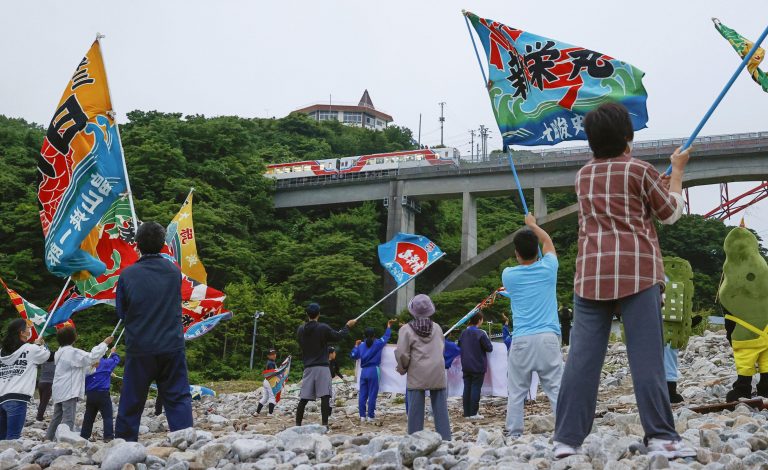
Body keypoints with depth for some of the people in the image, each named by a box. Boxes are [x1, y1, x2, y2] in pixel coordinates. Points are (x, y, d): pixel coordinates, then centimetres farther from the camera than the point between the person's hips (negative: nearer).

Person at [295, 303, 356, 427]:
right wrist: (348, 326, 20)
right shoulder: (323, 328, -7)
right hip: (322, 367, -4)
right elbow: (338, 336, 4)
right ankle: (324, 424, -10)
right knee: (325, 396, -5)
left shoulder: (300, 330, 7)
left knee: (303, 398, 7)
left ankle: (298, 424, 10)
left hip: (308, 367, 5)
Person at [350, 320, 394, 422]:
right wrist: (389, 326, 27)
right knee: (372, 395, -1)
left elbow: (353, 356, 12)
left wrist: (356, 346, 26)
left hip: (364, 371, 3)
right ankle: (370, 416, -1)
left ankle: (362, 416, 7)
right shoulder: (378, 343, -1)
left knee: (362, 395, 5)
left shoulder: (361, 345, 7)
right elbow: (386, 336, 13)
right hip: (373, 371, -3)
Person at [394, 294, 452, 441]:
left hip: (417, 376, -3)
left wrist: (402, 368, 7)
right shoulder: (437, 327, 6)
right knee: (441, 410, 9)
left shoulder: (406, 329, -6)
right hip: (438, 375, 3)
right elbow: (442, 349, 11)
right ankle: (445, 439, 11)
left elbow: (402, 354, -10)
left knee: (415, 411, 4)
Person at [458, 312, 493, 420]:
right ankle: (474, 413, -2)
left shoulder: (463, 333, 5)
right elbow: (489, 348, -9)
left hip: (466, 366, 6)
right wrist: (487, 339, 7)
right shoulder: (480, 333, -14)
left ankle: (467, 413, 9)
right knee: (476, 388, -1)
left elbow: (459, 346, 17)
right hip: (478, 366, -5)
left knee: (467, 388, 7)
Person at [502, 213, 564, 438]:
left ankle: (514, 435, 3)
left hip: (521, 341, 0)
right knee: (556, 389, -1)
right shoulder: (548, 268, 6)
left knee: (516, 393, 4)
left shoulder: (508, 275, 5)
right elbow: (548, 242, 27)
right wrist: (532, 224, 43)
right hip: (548, 339, 0)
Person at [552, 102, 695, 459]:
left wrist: (657, 184, 36)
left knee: (582, 357, 1)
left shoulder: (583, 175, 16)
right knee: (646, 356, -2)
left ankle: (567, 439, 0)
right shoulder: (639, 171, 1)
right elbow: (670, 213, 14)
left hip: (591, 274, 4)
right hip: (635, 271, -4)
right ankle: (661, 437, -2)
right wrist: (677, 171, 25)